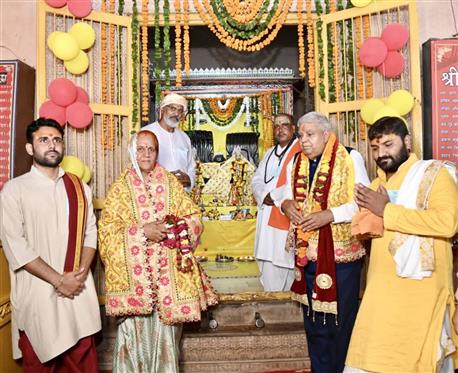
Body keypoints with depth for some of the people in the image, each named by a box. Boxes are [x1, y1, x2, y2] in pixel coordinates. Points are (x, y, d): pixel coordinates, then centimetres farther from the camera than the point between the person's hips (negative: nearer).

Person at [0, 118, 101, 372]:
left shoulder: (79, 187, 10)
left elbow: (90, 231, 7)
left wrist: (82, 273, -8)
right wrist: (58, 280, -13)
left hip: (78, 288, 3)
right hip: (38, 291, -3)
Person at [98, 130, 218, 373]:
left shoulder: (171, 183, 8)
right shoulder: (120, 187, 2)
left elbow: (193, 218, 7)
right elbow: (108, 230, -4)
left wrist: (174, 229, -12)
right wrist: (143, 231, -15)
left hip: (168, 270, 2)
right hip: (134, 271, -2)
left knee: (165, 329, 7)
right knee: (136, 329, 0)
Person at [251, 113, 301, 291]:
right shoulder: (269, 154, 20)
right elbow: (256, 180, 16)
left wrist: (274, 196, -11)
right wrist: (264, 196, -5)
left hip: (286, 218, -7)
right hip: (267, 218, 7)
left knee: (282, 263, -5)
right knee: (267, 266, 9)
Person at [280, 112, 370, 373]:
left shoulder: (350, 158, -8)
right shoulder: (296, 164, 10)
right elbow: (288, 196, 19)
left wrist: (329, 215, -24)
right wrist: (287, 205, -4)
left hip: (341, 253, -6)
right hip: (307, 254, 6)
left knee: (341, 320, 5)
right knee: (313, 320, 17)